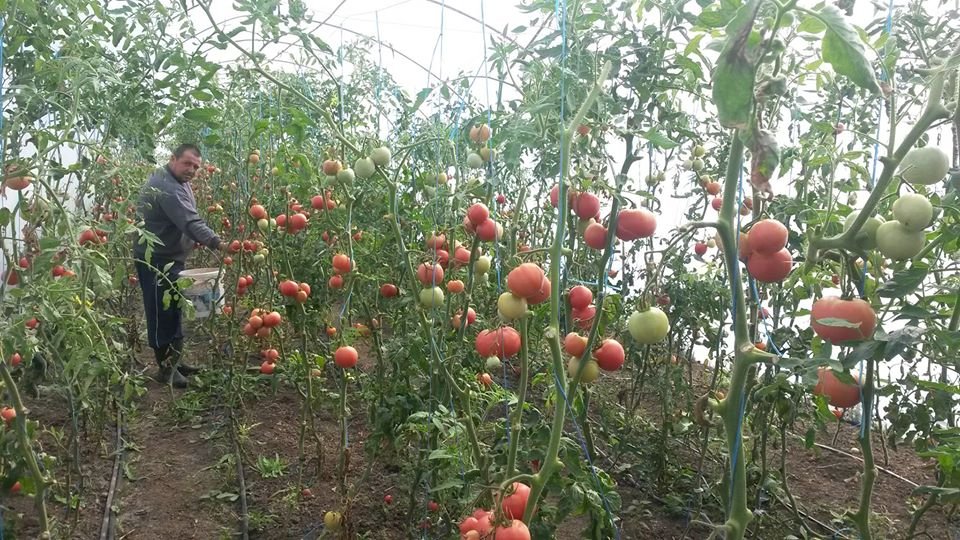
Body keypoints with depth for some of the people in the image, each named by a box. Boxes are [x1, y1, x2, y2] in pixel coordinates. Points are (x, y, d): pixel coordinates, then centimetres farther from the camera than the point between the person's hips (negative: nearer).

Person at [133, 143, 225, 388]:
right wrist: (216, 242, -49)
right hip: (156, 259, -11)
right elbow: (190, 221, -37)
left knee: (173, 310, 17)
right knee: (162, 313, -3)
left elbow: (186, 219, 21)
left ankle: (175, 360, 27)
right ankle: (166, 368, 6)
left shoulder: (176, 182, 11)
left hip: (169, 257, 11)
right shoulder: (167, 187, -24)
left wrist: (206, 241, 9)